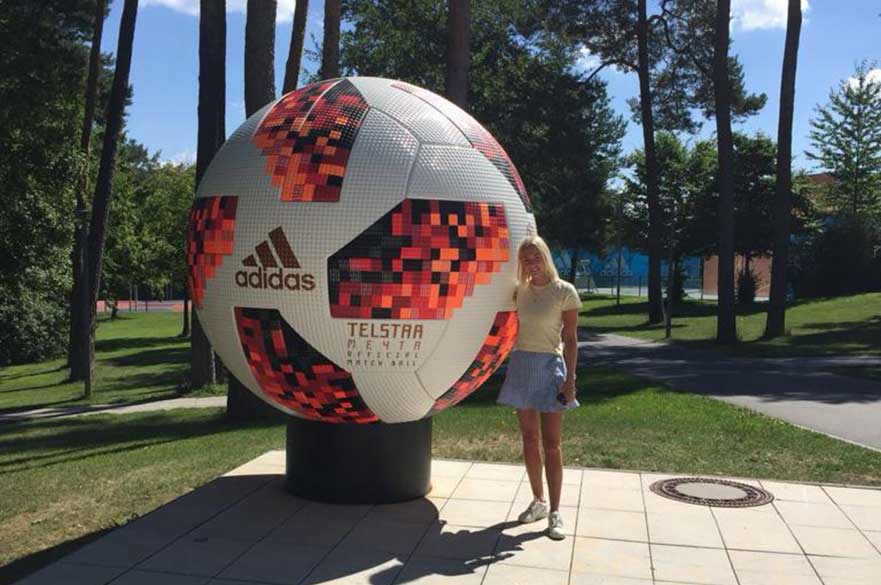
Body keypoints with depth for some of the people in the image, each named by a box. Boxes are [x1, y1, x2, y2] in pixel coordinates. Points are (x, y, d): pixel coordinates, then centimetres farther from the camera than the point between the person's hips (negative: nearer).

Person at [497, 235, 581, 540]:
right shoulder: (520, 290, 7)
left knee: (551, 443, -2)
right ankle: (538, 502, 24)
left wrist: (570, 378, -12)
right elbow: (518, 328, 11)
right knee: (529, 439, 10)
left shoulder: (564, 291, -6)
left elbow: (571, 339, -6)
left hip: (549, 366, -4)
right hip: (521, 365, 5)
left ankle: (555, 512, 4)